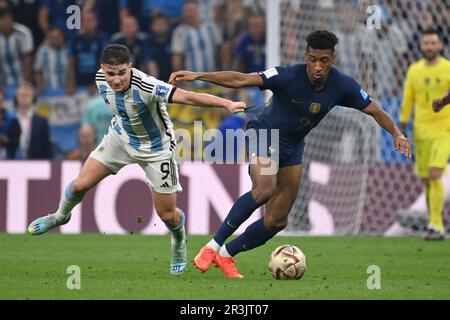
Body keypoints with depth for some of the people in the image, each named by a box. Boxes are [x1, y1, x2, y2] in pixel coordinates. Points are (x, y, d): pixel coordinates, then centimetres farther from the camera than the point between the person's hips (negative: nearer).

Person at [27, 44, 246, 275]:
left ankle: (179, 246, 37)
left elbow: (187, 97, -50)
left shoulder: (146, 87, -40)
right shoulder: (101, 79, -20)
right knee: (80, 184, -1)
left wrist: (227, 104, -61)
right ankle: (61, 216, 33)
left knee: (167, 214, 2)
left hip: (155, 149, -4)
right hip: (121, 137, 4)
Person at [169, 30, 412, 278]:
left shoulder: (343, 86, -15)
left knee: (277, 220, 4)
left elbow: (374, 110, -4)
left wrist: (396, 133, -21)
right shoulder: (288, 77, -28)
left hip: (293, 146, 6)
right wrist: (198, 76, -41)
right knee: (265, 189, -34)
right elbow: (240, 80, -32)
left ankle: (227, 254, 23)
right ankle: (212, 247, -26)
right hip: (263, 134, -6)